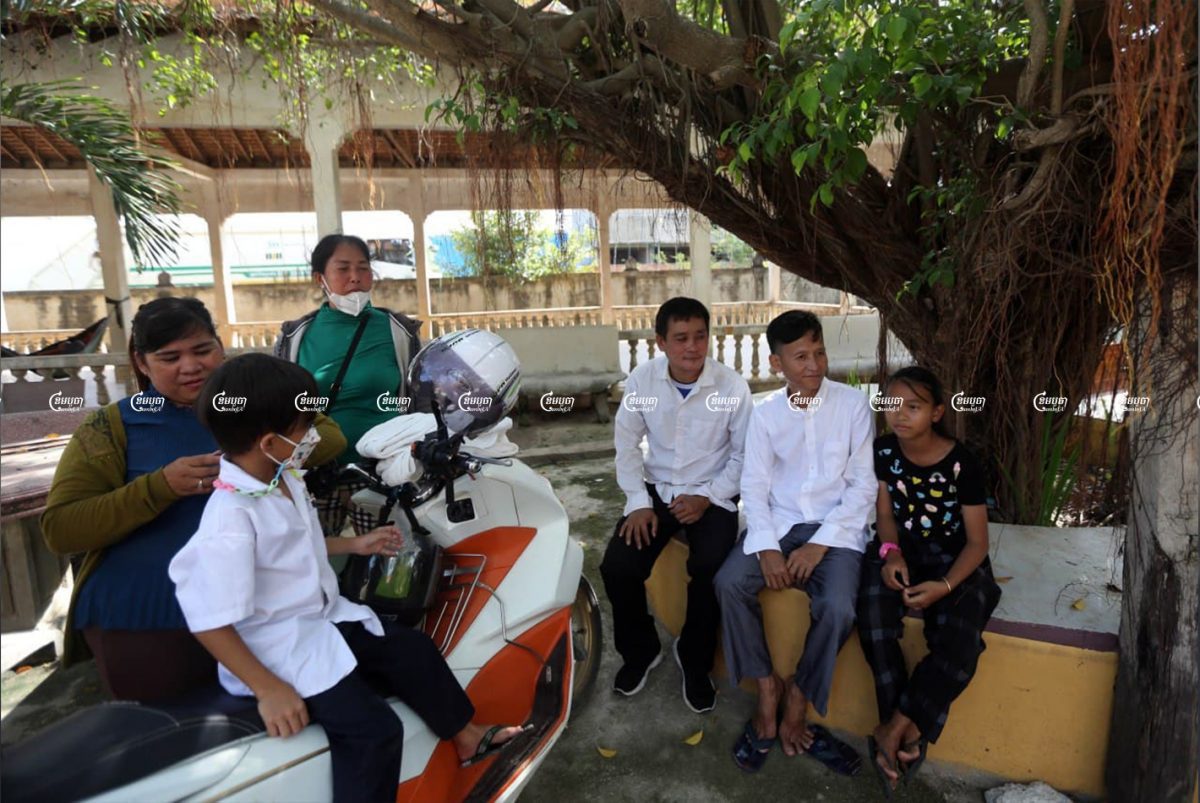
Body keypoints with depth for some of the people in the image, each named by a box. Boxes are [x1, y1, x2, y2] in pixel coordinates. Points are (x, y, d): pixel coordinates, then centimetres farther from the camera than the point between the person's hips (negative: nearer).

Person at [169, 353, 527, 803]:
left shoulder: (283, 480, 2)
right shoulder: (230, 520, -28)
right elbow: (210, 622, -26)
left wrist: (356, 544, 20)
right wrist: (267, 689, -27)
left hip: (324, 618, 10)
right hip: (279, 647, -9)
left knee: (413, 649, 11)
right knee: (374, 731, -19)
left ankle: (467, 737, 29)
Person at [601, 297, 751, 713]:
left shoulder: (732, 385, -12)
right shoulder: (641, 379, -8)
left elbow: (744, 454, -4)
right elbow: (627, 444, 1)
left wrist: (708, 497, -14)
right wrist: (639, 501, -8)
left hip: (712, 496, -2)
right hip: (657, 490, 2)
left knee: (709, 571, -26)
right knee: (617, 567, -15)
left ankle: (694, 659, 6)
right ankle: (640, 649, 16)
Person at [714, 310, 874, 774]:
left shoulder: (852, 404, -3)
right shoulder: (766, 414, 3)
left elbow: (863, 484, -4)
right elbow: (754, 486, 1)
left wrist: (819, 545, -13)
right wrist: (766, 547, -15)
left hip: (835, 527, -2)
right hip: (777, 523, 2)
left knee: (837, 608, -27)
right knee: (729, 583, -22)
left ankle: (796, 710, -3)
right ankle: (768, 691, -4)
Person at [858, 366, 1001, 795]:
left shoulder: (962, 464, -16)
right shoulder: (883, 450, -6)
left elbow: (977, 542, -11)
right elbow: (885, 513, 4)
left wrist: (945, 586, -26)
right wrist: (891, 553, -16)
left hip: (954, 560, -2)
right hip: (902, 551, 3)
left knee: (959, 648, -28)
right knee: (873, 616, -27)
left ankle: (892, 730, -11)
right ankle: (909, 729, -12)